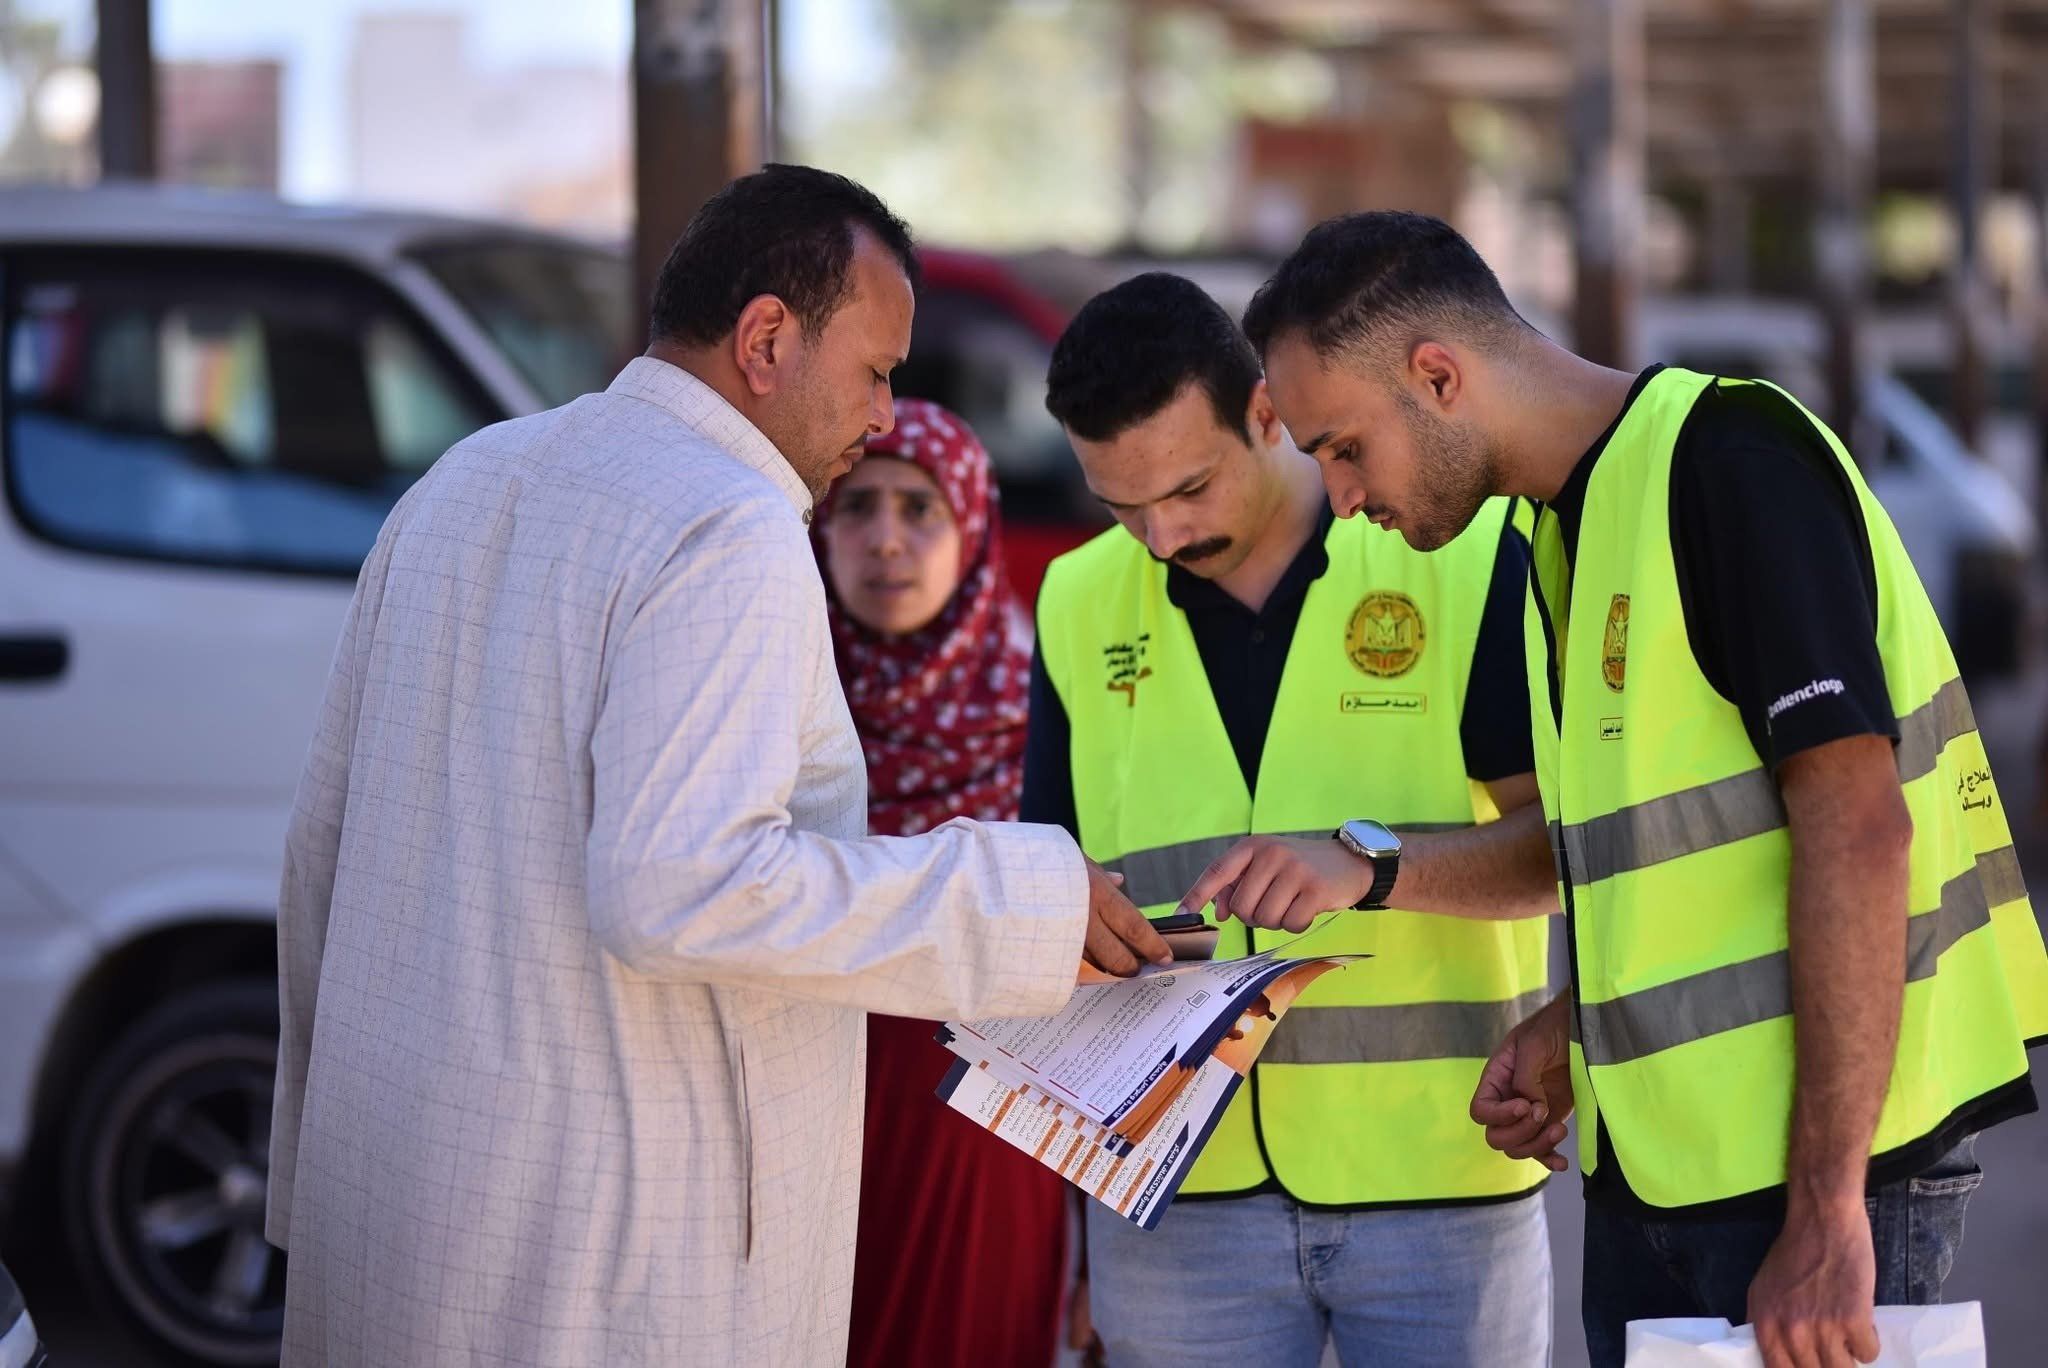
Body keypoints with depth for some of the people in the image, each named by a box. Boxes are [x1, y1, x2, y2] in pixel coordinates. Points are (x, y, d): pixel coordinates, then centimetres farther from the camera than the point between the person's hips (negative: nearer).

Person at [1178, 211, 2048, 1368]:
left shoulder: (1726, 458, -13)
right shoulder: (1564, 530, 15)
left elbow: (1856, 827, -20)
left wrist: (1825, 1210, -22)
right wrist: (1577, 1031, 7)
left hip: (1826, 1149, -9)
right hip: (1656, 1163, 9)